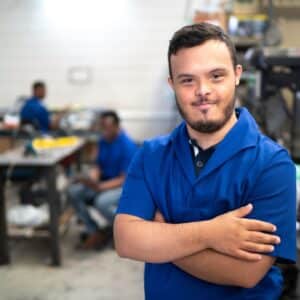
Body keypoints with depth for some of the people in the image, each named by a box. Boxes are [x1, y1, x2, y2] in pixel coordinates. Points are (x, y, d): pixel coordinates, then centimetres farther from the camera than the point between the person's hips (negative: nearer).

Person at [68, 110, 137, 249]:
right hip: (104, 182, 7)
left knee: (102, 202, -37)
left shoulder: (127, 146, -19)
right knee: (73, 191, -15)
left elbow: (124, 179, -21)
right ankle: (94, 232, -6)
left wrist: (100, 187, -32)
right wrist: (92, 179, -14)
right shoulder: (103, 141, 2)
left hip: (124, 186, -7)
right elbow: (98, 166, 9)